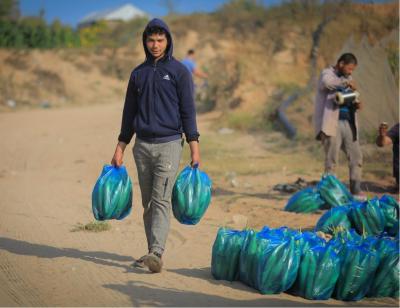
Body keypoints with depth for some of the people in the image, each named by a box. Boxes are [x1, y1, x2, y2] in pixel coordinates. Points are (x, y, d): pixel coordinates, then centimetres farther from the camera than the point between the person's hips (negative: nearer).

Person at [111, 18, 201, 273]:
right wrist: (120, 149, 12)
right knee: (148, 202, 7)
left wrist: (195, 147, -9)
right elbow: (129, 113, 16)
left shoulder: (179, 71, 1)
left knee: (161, 200, -12)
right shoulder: (138, 73, 12)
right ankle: (152, 252, 12)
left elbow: (188, 110, -2)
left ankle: (156, 253, -18)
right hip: (142, 145, 4)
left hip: (169, 144, -4)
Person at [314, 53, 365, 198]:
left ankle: (356, 190, 9)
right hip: (332, 123, -7)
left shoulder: (346, 79, 22)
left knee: (356, 157, 4)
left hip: (347, 123, 7)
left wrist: (355, 105, 4)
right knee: (332, 160, -6)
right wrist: (346, 82, -18)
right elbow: (326, 82, -27)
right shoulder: (327, 74, -1)